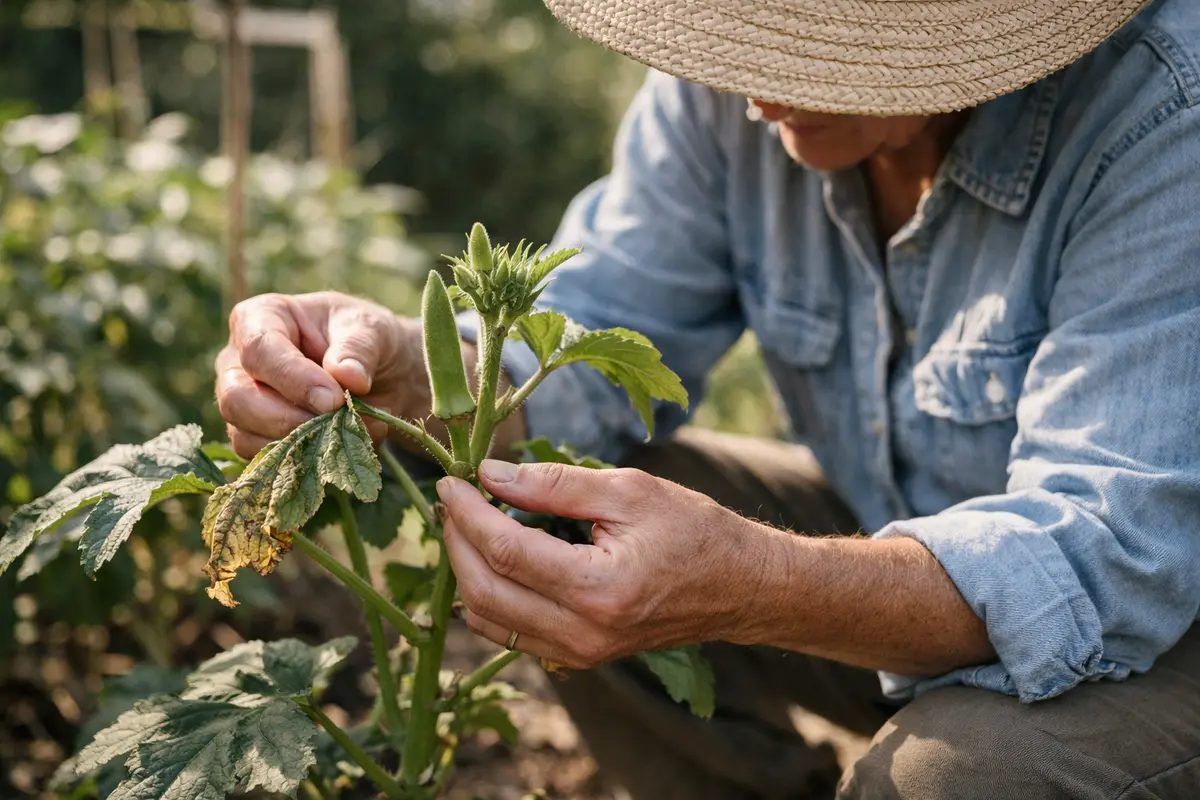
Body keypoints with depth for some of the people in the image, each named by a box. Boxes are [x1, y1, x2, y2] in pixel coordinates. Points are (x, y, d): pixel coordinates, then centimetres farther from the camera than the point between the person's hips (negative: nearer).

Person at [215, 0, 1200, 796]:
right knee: (550, 560, -10)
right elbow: (599, 340, -8)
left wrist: (747, 585, -52)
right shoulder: (731, 87, -12)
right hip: (903, 538, 5)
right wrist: (396, 369, -29)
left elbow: (1107, 555, -36)